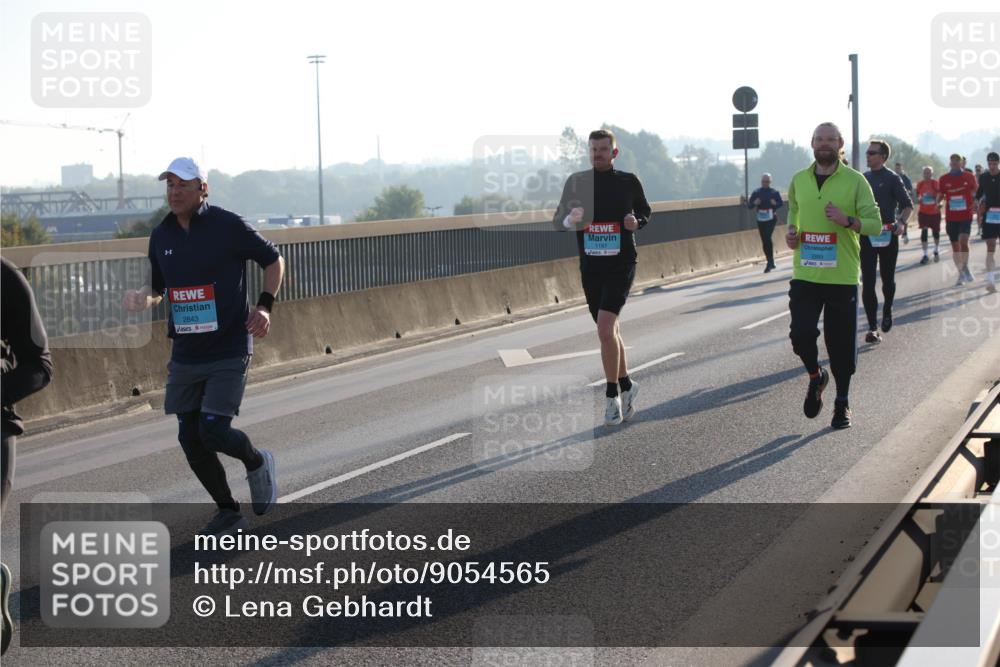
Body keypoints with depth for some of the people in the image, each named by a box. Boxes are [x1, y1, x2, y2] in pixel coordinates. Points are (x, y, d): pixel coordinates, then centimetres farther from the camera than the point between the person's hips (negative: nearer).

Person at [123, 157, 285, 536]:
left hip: (229, 352, -5)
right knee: (190, 439, 5)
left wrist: (265, 306, -8)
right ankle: (228, 513, 23)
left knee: (214, 431, -15)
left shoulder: (228, 226, -8)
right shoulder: (161, 236, 6)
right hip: (185, 355, 5)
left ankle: (257, 463, 19)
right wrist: (144, 298, -4)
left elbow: (273, 260, 4)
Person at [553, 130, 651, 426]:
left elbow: (644, 211, 15)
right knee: (610, 331, 13)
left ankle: (612, 396, -7)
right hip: (590, 267, 3)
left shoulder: (628, 182, -1)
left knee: (605, 329, -18)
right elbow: (557, 221, 5)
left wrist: (637, 222, -8)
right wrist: (570, 219, -18)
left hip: (620, 265, -3)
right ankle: (626, 385, 32)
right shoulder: (576, 182, 3)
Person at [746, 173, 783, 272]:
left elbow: (781, 203, 6)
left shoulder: (774, 192, 3)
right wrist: (754, 203, -16)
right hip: (760, 219, 3)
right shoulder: (756, 193, 7)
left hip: (771, 218, -3)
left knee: (767, 237, -20)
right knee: (764, 241, 6)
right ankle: (771, 263, 20)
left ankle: (770, 262, -17)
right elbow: (749, 205, 6)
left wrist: (775, 204, -16)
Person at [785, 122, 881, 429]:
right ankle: (816, 376, 20)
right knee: (801, 333, -11)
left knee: (841, 342, 4)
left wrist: (847, 220, -22)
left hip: (842, 276, -2)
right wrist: (791, 232, 6)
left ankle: (842, 403, 20)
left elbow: (875, 224, -4)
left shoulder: (855, 181, -3)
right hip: (805, 275, 2)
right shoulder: (798, 180, 8)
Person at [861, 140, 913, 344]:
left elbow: (907, 205, -6)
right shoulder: (862, 179, 7)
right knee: (868, 282, -6)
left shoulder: (892, 179, -4)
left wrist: (901, 222, -23)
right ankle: (872, 328, -6)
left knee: (887, 278, 14)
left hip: (887, 235, -2)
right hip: (866, 234, 2)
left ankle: (887, 312, 40)